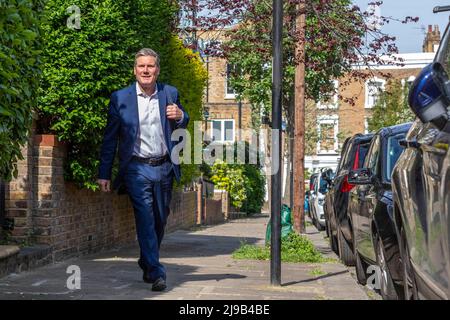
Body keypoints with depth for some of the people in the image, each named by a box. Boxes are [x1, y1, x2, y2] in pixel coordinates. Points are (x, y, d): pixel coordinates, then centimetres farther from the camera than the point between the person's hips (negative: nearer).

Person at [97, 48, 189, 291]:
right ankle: (156, 273, -8)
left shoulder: (170, 94, 6)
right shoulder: (120, 98, 0)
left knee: (160, 220, 12)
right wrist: (104, 174, 0)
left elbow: (182, 125, 20)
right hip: (137, 169, -3)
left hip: (164, 168, 3)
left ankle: (147, 264, 33)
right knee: (146, 220, -11)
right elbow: (110, 139, 2)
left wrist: (180, 116, -6)